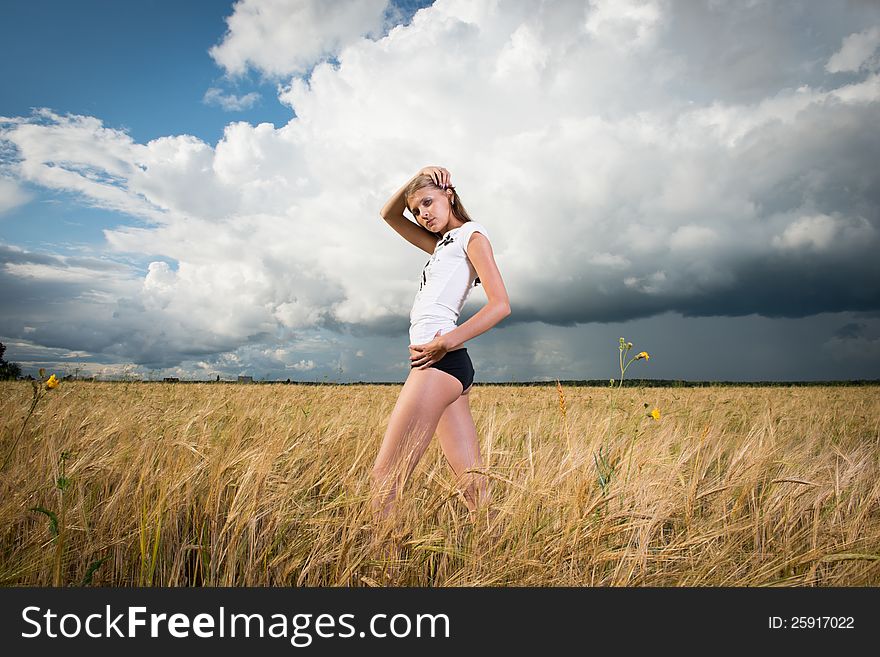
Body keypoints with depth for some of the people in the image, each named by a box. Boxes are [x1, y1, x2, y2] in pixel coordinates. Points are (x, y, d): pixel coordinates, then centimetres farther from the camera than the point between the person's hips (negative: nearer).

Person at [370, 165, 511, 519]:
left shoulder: (472, 234, 2)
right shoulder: (443, 244, 26)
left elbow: (500, 304, -10)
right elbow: (389, 214, 30)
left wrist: (445, 342, -18)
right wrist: (417, 177, 15)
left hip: (441, 360, -9)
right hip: (453, 368, 9)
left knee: (384, 478, -9)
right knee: (475, 486, 4)